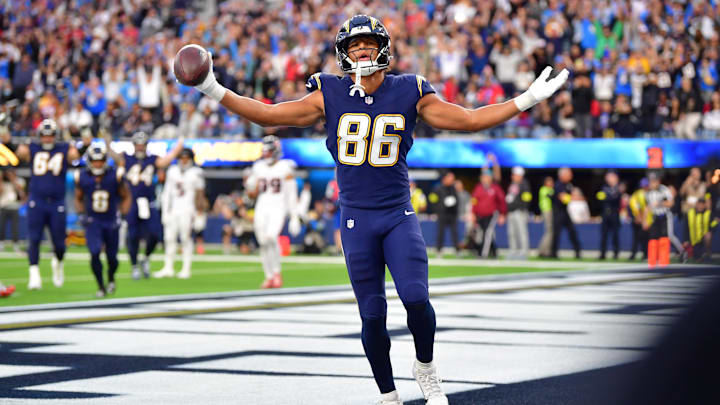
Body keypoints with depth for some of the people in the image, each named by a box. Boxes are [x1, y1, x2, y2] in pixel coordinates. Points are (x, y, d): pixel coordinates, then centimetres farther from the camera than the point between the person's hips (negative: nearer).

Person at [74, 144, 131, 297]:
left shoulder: (115, 176, -11)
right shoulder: (82, 177, -7)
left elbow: (126, 197, 1)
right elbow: (78, 199, 9)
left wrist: (122, 214, -10)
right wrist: (82, 214, -6)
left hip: (111, 222, 0)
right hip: (93, 221, 0)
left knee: (112, 257, 8)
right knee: (95, 254, -17)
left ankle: (111, 279, 40)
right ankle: (101, 287, -2)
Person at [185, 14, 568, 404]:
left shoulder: (408, 94, 1)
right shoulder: (330, 96, 1)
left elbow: (469, 119, 4)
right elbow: (269, 114, 3)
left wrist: (526, 100, 0)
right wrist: (216, 92, -4)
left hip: (399, 216, 0)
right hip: (357, 220, 0)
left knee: (416, 298, -17)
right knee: (373, 315, 1)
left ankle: (425, 368, 12)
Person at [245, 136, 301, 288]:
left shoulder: (285, 168, -3)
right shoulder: (259, 168, 11)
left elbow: (291, 194, -3)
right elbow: (253, 194, 18)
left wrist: (294, 217, -6)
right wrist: (250, 186, -5)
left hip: (278, 208, -5)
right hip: (262, 208, 5)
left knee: (271, 237, -26)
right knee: (263, 243, 3)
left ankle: (277, 272, -11)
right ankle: (269, 277, 14)